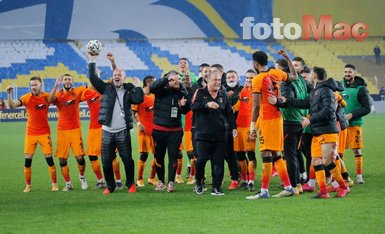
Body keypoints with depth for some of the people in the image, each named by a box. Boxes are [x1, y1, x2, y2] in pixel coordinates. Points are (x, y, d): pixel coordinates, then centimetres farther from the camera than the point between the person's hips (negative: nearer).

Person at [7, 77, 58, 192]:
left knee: (49, 158, -1)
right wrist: (9, 94, -32)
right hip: (30, 133, 0)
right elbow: (12, 106, -16)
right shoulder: (27, 97, -8)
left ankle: (54, 184, 9)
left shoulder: (47, 96, -2)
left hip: (44, 133, 0)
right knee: (27, 159, -1)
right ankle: (28, 186, 10)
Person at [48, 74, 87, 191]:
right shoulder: (58, 94, 0)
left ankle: (82, 177, 20)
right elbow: (50, 100, -21)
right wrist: (56, 86, -29)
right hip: (62, 130, 1)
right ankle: (68, 183, 18)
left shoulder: (77, 92, 1)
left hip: (75, 129, -1)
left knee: (80, 157, -8)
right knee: (62, 160, 2)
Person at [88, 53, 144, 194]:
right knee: (106, 161, 3)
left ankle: (131, 184, 14)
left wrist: (138, 87, -7)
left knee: (127, 159, -3)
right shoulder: (106, 89, 9)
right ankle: (110, 186, 16)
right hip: (107, 132, 2)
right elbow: (93, 78, 3)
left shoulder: (128, 92, 6)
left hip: (123, 132, -1)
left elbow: (138, 99, -10)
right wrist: (92, 61, 1)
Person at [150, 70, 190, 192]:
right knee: (159, 156, 9)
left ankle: (171, 182, 2)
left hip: (175, 130, 1)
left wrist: (183, 105, -17)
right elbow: (152, 87, -28)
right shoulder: (161, 90, -7)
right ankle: (160, 181, 23)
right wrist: (166, 79, -31)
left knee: (173, 156, -2)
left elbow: (186, 111, 5)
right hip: (159, 129, -1)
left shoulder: (181, 92, 0)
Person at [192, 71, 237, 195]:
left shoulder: (223, 95, 13)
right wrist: (206, 104, -27)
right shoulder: (200, 93, 2)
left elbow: (229, 113, 16)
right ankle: (199, 182, 17)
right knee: (201, 159, -8)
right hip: (203, 134, -3)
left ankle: (216, 187, 4)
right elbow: (193, 106, -13)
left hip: (219, 135, 3)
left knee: (218, 162, -1)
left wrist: (233, 127, 5)